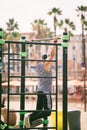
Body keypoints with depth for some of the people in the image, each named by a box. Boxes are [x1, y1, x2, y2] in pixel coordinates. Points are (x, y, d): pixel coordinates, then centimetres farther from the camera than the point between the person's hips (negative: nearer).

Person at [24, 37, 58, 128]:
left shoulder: (37, 64, 6)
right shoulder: (46, 65, -11)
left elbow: (33, 55, 17)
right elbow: (52, 54, -20)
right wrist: (55, 43, -19)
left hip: (40, 91, 8)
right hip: (46, 92, -8)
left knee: (39, 110, 11)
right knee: (47, 112, -10)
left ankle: (29, 117, -14)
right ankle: (30, 119, -25)